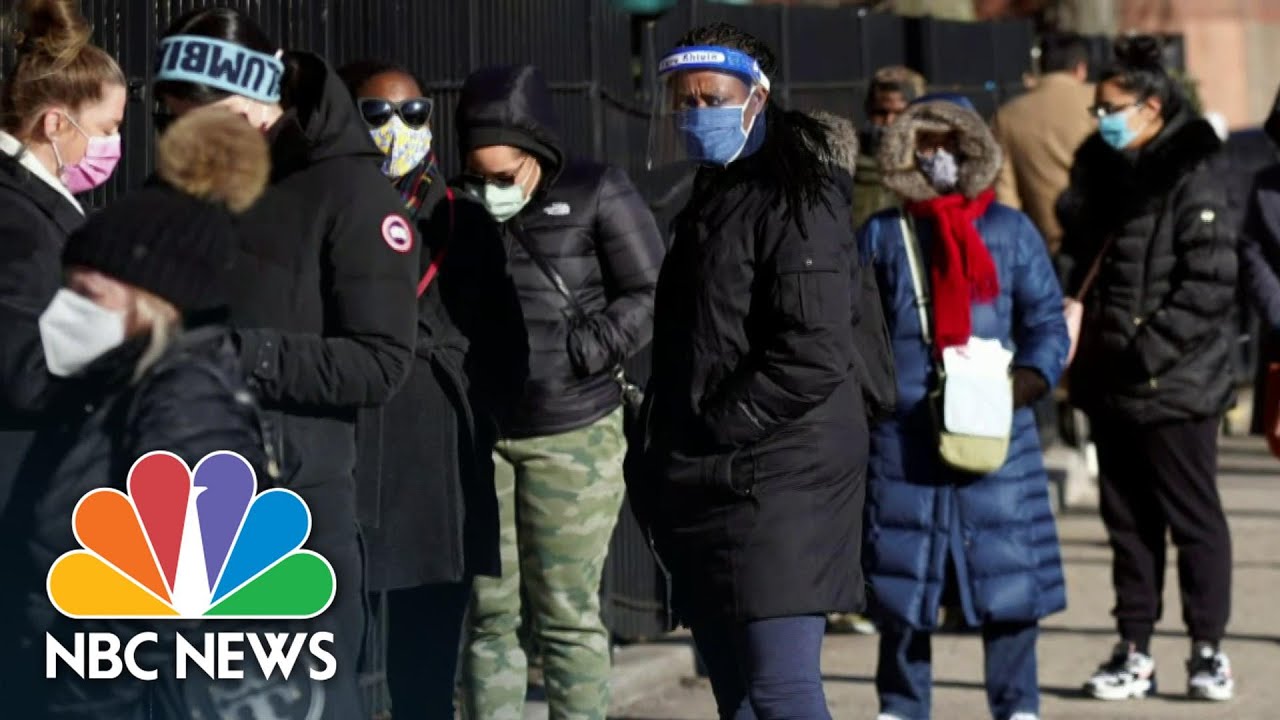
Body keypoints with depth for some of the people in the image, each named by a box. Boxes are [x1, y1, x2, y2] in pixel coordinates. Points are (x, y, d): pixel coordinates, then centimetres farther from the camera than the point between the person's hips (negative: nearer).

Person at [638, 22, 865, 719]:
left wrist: (715, 425, -13)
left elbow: (814, 355, -18)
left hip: (774, 480, -10)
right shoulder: (713, 197, 20)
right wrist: (668, 445, 13)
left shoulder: (794, 202, -9)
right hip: (712, 481, 10)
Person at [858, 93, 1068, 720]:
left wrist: (1024, 381, -12)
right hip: (902, 437, 1)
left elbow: (1046, 323, 6)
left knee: (1008, 574, -1)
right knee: (901, 581, 3)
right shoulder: (880, 237, 11)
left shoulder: (1011, 231, 9)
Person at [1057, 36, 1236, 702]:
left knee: (1193, 517, 1)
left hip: (1175, 386, -7)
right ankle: (1134, 653, 15)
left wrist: (1150, 346, -19)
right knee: (1128, 521, 10)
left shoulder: (1190, 181, -11)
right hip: (1111, 385, 7)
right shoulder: (1102, 173, 13)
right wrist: (1076, 331, 7)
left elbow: (1211, 285, -16)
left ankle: (1208, 650, 9)